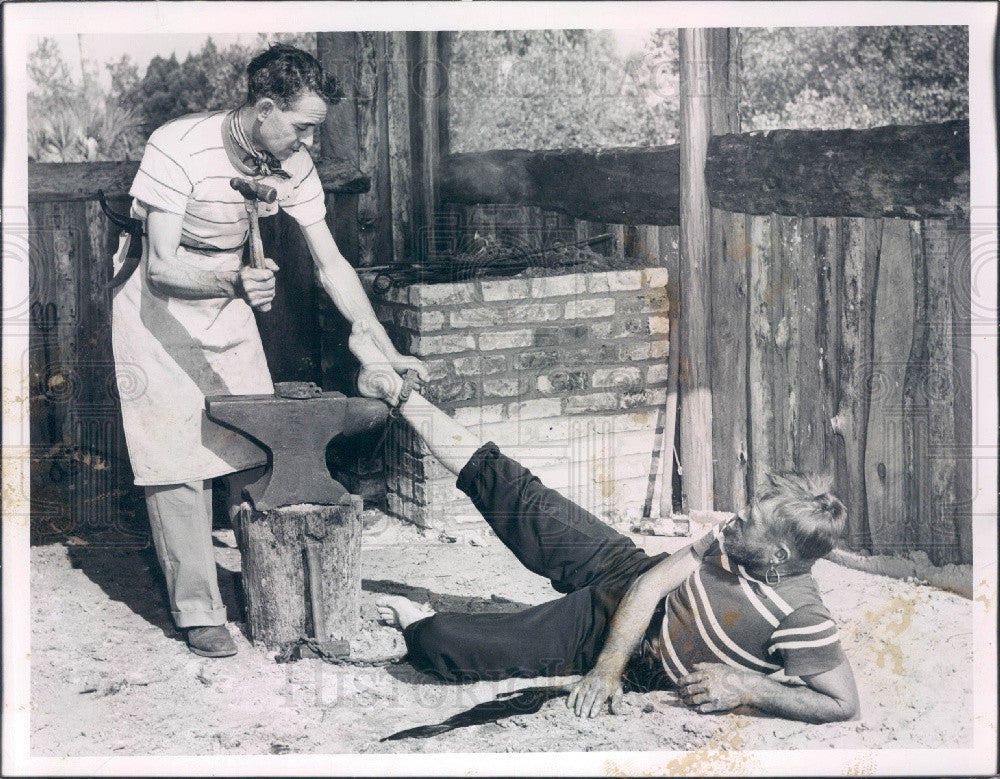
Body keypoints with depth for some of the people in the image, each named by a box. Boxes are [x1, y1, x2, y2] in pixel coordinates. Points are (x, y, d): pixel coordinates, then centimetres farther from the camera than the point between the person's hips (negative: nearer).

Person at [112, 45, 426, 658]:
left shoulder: (293, 165, -12)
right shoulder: (178, 149, -28)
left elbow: (331, 264, -7)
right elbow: (162, 267, -30)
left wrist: (386, 352, -11)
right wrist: (234, 283, -49)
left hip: (231, 308, 5)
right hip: (158, 313, -5)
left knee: (256, 456, 3)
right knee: (180, 467, -7)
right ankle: (198, 611, 1)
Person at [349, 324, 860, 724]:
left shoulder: (800, 617, -31)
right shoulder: (733, 540, -15)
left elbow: (844, 703, -31)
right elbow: (654, 581, -13)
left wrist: (746, 688, -34)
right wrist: (608, 665, -22)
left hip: (640, 660, -5)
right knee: (513, 494, 8)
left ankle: (416, 626, 26)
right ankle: (398, 395, 23)